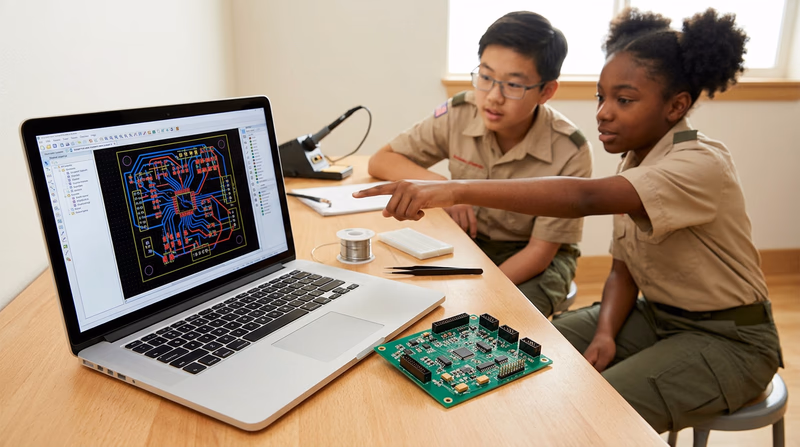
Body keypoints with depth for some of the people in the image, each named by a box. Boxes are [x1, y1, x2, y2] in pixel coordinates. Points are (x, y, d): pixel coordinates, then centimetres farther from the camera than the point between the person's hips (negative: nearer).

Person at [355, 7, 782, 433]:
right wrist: (605, 333, -16)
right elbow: (623, 269, 3)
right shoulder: (635, 161, 1)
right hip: (656, 315, 7)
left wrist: (457, 189, -52)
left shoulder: (702, 163, -26)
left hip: (728, 338, -7)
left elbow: (586, 197, -44)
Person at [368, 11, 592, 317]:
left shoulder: (570, 154, -21)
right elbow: (380, 161, -5)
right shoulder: (458, 115, -14)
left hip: (542, 261, -2)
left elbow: (541, 251, -17)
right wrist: (438, 184, -23)